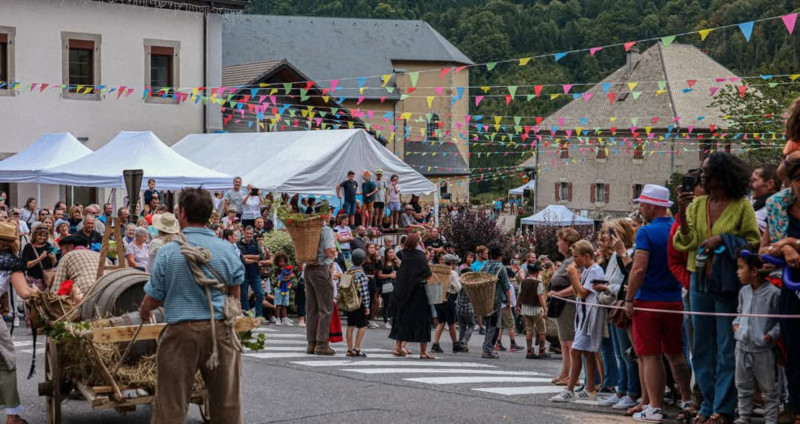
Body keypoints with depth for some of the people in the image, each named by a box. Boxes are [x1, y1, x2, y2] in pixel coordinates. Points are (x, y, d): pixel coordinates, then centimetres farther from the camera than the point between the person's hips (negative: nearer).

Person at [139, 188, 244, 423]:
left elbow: (153, 299, -1)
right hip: (221, 331, 2)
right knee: (226, 403, 11)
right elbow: (235, 296, 7)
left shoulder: (168, 252, -8)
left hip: (181, 332, -2)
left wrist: (144, 311, 21)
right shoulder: (226, 250, -1)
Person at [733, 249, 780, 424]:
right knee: (743, 387, 17)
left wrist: (772, 334, -18)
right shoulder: (744, 291, 7)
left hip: (763, 350, -6)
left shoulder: (773, 293, -14)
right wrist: (736, 323, 5)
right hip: (742, 347, 6)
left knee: (768, 390, 6)